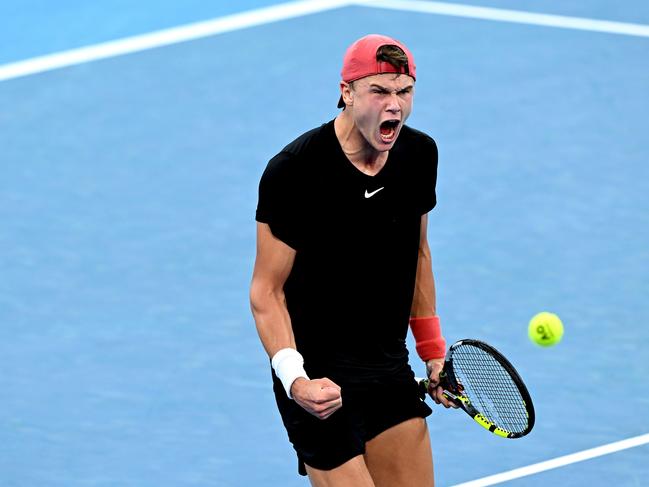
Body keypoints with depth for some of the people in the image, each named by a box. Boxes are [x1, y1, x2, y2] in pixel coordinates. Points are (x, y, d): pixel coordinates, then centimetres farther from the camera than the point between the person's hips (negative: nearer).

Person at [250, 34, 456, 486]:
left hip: (392, 371, 6)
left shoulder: (421, 154, 1)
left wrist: (432, 349, 17)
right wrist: (295, 379, -27)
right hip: (320, 382, -6)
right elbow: (267, 291, -14)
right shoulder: (293, 171, -18)